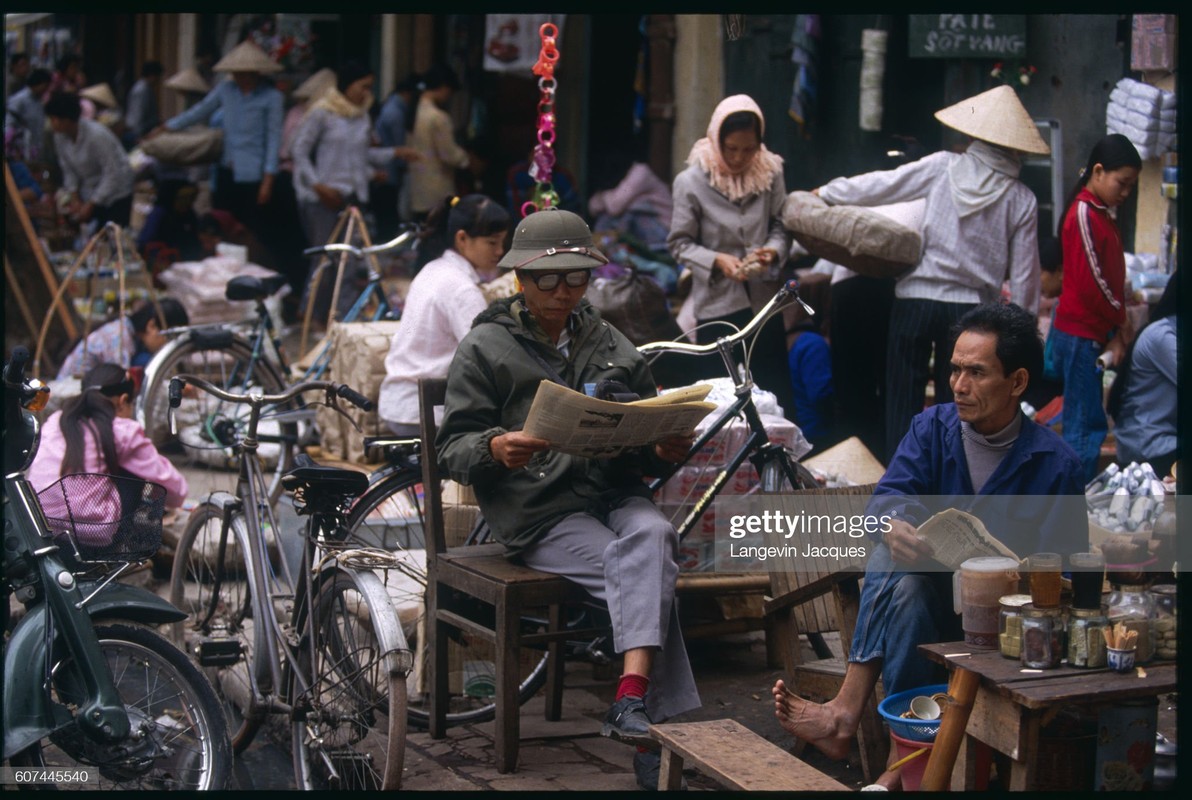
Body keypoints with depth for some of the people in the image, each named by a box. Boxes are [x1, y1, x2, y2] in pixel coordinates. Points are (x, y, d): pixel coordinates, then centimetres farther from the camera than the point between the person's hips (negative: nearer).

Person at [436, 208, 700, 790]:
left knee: (651, 533, -33)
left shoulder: (610, 345, 21)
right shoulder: (485, 349, 7)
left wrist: (666, 450, -3)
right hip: (538, 512, -4)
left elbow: (645, 442, 23)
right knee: (642, 572, -29)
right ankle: (656, 733, -32)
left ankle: (632, 700, -46)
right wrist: (496, 449, -22)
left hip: (613, 494, 4)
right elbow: (452, 449, 1)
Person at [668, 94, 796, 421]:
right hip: (717, 305, -2)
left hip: (764, 302, 2)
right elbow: (680, 243, -3)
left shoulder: (770, 173, -2)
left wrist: (773, 250, -14)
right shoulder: (691, 181, -8)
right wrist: (717, 260, -18)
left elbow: (781, 226, 7)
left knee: (776, 395, 7)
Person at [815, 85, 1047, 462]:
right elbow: (1024, 275, 1)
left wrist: (826, 193, 15)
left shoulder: (943, 167, -4)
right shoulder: (1022, 200, -2)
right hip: (971, 306, 1)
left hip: (915, 300, -1)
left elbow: (879, 186, 1)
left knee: (903, 402, 7)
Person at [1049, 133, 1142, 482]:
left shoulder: (1101, 215, 16)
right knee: (1085, 426, -8)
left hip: (1095, 334, 10)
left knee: (1090, 426, 11)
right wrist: (1120, 323, -5)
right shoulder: (1083, 214, -13)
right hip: (1081, 333, -10)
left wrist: (1119, 326, 4)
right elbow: (1091, 280, -17)